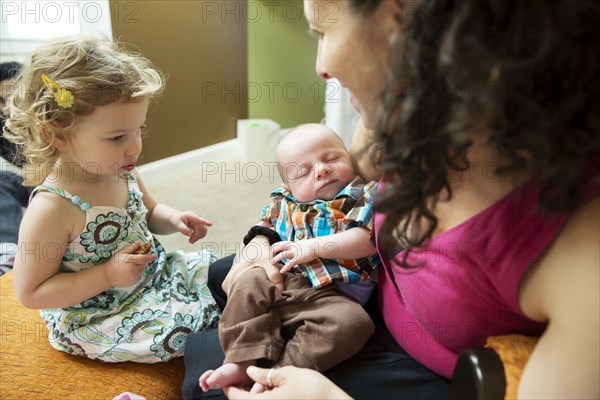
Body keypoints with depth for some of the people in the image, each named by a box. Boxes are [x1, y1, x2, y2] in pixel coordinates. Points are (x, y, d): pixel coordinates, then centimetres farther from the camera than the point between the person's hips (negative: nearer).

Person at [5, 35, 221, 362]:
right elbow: (30, 293, -20)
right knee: (185, 325, -19)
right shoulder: (51, 209, -29)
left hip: (153, 272, 7)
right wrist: (108, 275, -27)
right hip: (92, 319, -7)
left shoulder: (120, 173, -7)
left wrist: (172, 219, -9)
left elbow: (147, 212, 14)